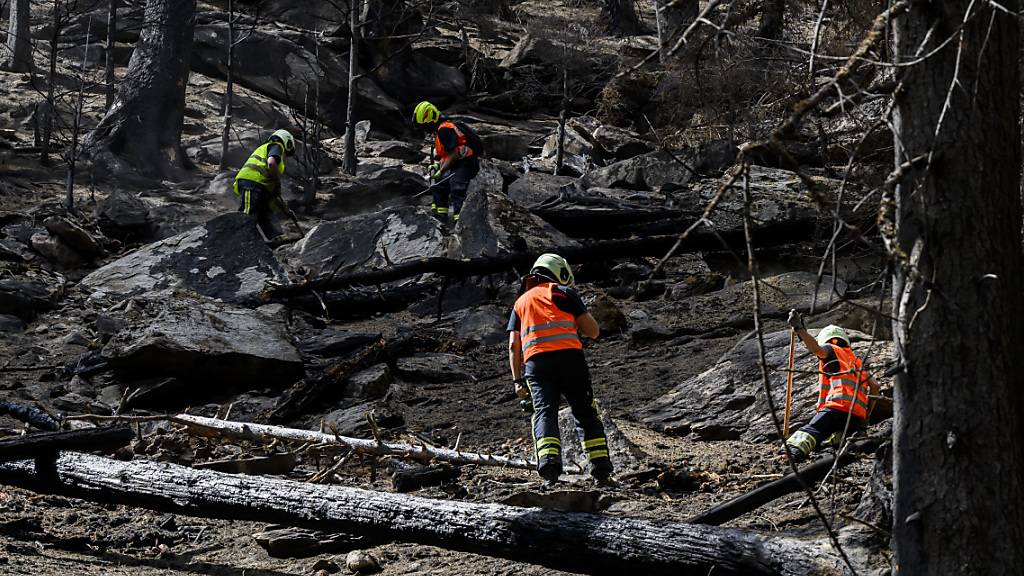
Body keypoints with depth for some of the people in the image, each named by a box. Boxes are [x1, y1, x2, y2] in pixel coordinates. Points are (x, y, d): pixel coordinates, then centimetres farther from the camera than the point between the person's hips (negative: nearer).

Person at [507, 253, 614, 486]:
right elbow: (593, 330, 10)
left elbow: (513, 346, 16)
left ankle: (548, 463, -33)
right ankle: (602, 471, 0)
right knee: (586, 414, 6)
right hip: (569, 356, -2)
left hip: (535, 362, 2)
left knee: (544, 412, -8)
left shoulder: (520, 303, 25)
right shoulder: (564, 293, 14)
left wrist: (517, 380, 15)